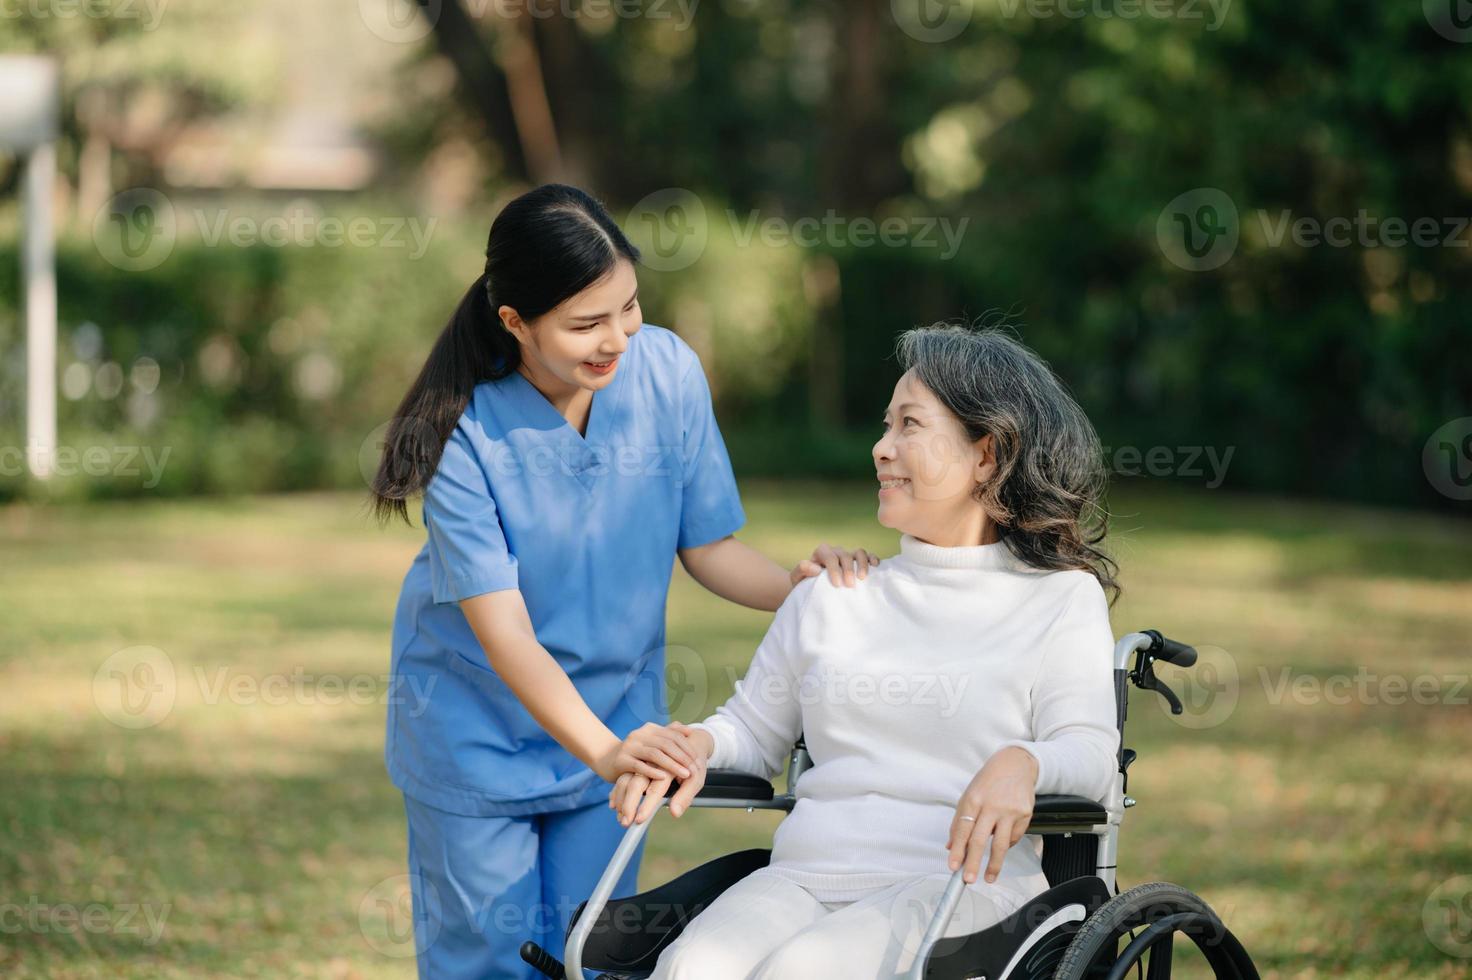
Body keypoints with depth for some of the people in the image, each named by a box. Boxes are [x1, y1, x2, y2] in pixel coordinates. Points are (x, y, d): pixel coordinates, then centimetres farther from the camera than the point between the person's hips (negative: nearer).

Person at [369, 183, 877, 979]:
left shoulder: (666, 371, -14)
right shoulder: (463, 430, -24)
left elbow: (707, 546, -4)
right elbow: (504, 632, -26)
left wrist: (797, 586, -25)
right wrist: (603, 751, -39)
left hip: (616, 717, 3)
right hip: (478, 727, -3)